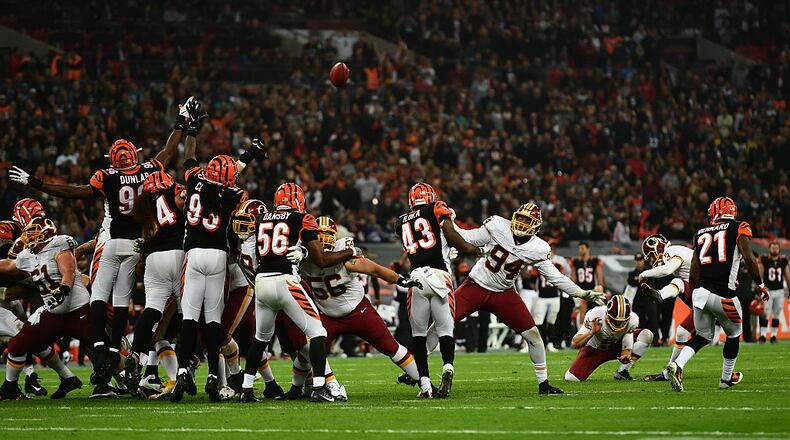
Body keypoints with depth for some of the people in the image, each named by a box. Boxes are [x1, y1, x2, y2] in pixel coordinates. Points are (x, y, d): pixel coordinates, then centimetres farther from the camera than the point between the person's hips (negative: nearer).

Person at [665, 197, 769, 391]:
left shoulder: (702, 234, 14)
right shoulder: (738, 229, 2)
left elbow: (693, 274, 15)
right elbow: (749, 258, -12)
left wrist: (693, 298, 26)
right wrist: (760, 285, -1)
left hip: (700, 292, 4)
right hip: (722, 295, -4)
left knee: (703, 336, 18)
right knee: (733, 334, 21)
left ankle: (677, 365, -7)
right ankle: (727, 378, 32)